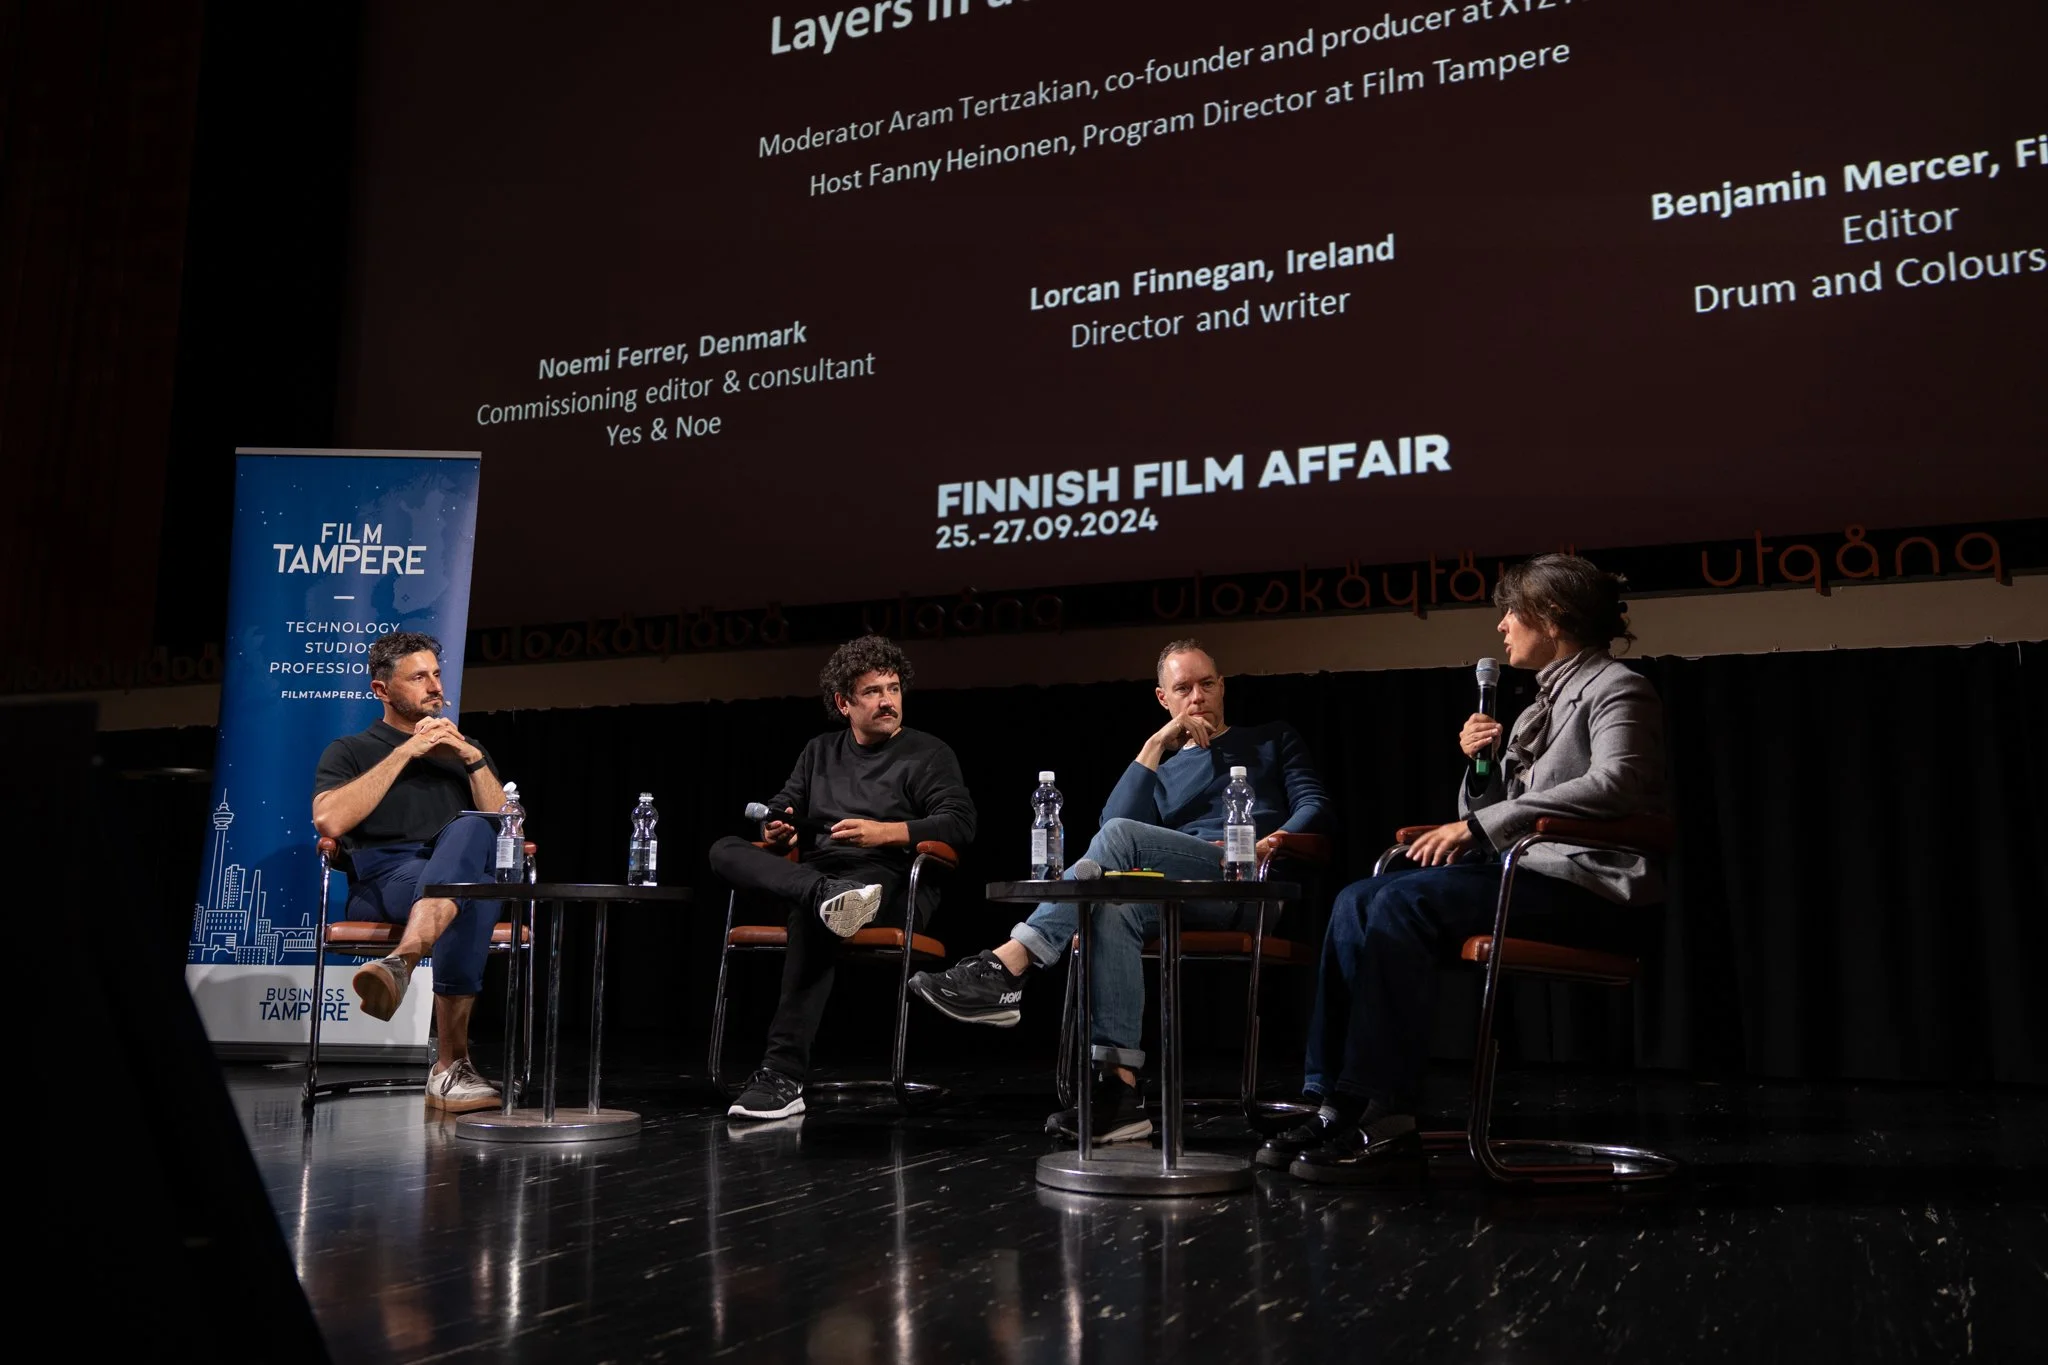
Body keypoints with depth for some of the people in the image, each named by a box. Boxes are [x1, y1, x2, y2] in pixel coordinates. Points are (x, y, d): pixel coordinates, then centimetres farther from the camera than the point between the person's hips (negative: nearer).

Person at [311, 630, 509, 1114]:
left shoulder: (466, 751, 31)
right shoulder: (350, 751, 20)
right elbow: (330, 820, -4)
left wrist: (472, 759, 6)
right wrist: (406, 751, -1)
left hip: (465, 873, 2)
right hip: (383, 879, -2)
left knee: (469, 831, -39)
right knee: (472, 895, -40)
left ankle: (401, 963, -57)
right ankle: (452, 1063, -49)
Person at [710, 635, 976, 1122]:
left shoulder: (928, 754, 9)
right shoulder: (819, 752, 24)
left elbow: (959, 824, -4)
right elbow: (782, 810, 22)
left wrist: (884, 832, -16)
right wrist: (774, 831, -4)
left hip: (893, 884, -6)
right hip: (814, 875, 6)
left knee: (811, 917, -39)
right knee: (726, 851, -18)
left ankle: (783, 1076, -43)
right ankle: (828, 897, -46)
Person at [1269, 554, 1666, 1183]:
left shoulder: (1615, 688, -2)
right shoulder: (1545, 703, 25)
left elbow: (1613, 783, -23)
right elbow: (1495, 811, 24)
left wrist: (1482, 823, -24)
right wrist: (1483, 765, 2)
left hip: (1586, 880, -9)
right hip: (1532, 872, 9)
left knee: (1403, 903, -28)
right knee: (1357, 901, -8)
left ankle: (1386, 1120, -28)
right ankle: (1335, 1101, -13)